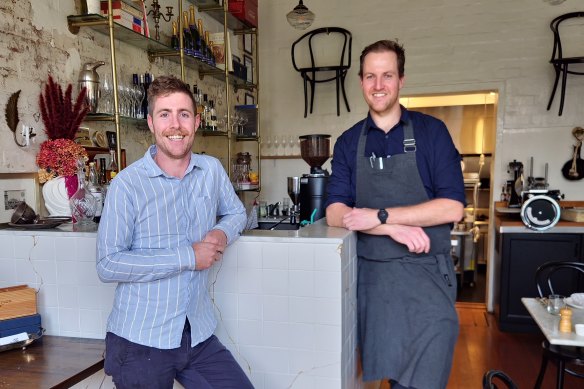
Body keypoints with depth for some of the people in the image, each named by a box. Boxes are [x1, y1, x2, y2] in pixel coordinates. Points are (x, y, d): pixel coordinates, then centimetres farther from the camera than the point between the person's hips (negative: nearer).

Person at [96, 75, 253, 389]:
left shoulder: (212, 170, 1)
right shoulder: (127, 184, -13)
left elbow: (236, 212, 17)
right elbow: (108, 265, -16)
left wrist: (223, 232, -6)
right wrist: (188, 257, -19)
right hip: (140, 340, -4)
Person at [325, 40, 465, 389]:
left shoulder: (431, 131, 0)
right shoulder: (348, 143, 6)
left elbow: (452, 207, -9)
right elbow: (335, 213, -2)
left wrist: (380, 216, -16)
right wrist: (395, 228, -16)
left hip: (426, 274, -2)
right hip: (372, 275, 2)